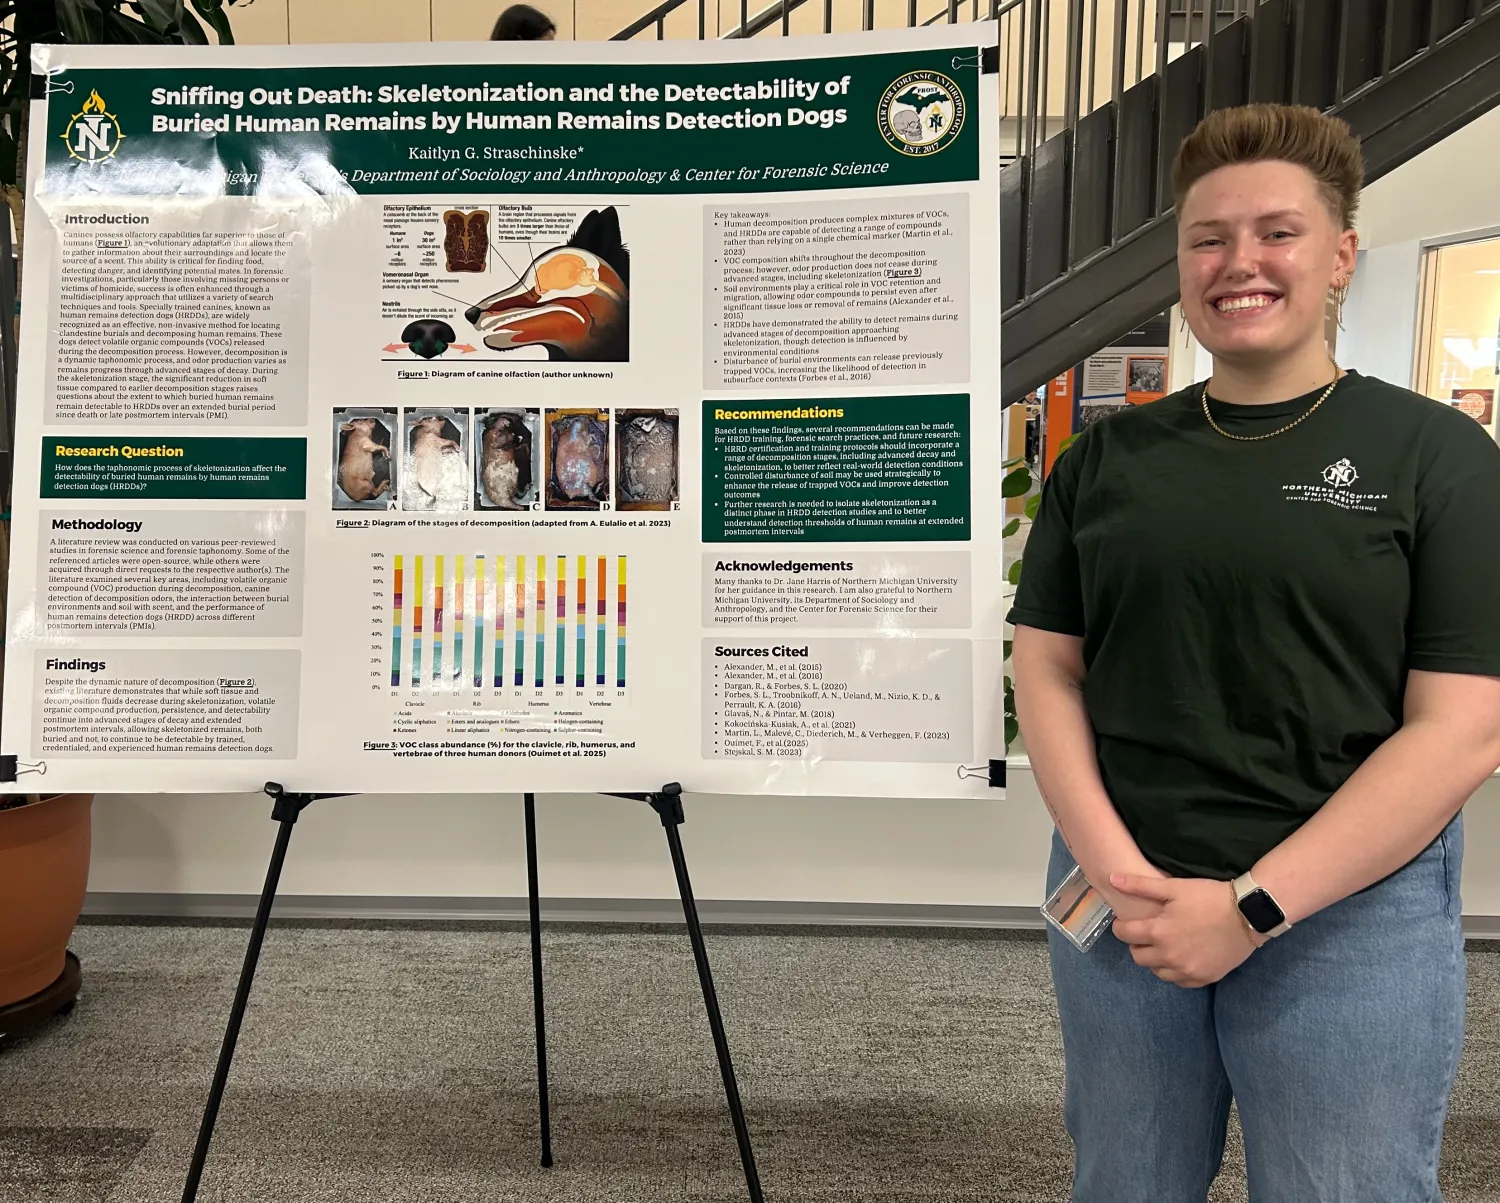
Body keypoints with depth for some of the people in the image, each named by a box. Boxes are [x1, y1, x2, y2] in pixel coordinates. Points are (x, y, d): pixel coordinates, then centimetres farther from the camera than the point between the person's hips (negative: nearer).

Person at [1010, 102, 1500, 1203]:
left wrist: (1253, 906, -16)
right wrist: (1113, 865, -11)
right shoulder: (1107, 458, 3)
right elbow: (1047, 668, 2)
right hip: (1121, 897, 3)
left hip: (1349, 911, -2)